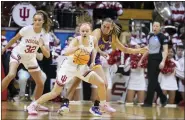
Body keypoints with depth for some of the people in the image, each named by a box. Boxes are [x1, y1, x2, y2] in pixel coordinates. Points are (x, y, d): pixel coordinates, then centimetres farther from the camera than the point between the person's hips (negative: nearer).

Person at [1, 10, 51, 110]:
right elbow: (14, 39, -5)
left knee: (40, 83, 2)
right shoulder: (27, 29, -23)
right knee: (11, 75, -30)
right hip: (17, 54, -4)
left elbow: (47, 55, -16)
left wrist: (42, 46, -36)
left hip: (30, 58, 4)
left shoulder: (45, 35, -16)